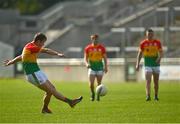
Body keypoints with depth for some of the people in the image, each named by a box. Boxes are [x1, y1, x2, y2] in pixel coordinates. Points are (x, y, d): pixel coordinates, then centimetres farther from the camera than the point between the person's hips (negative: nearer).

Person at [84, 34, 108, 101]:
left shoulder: (102, 48, 0)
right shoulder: (88, 48, 0)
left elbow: (105, 58, 7)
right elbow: (85, 58, 3)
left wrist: (105, 67, -1)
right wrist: (86, 64, -17)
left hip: (100, 67, 0)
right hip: (92, 67, 0)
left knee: (99, 83, 0)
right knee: (91, 83, -10)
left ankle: (98, 95, 21)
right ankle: (92, 93, 17)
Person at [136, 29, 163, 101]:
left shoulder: (157, 42, 1)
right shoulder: (143, 43, -1)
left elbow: (161, 53, 2)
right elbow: (140, 54, 5)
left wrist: (159, 58, -21)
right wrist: (137, 64, -3)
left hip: (156, 65, 2)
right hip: (147, 65, -2)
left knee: (156, 81, 9)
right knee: (148, 81, -15)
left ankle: (156, 96, 24)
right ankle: (148, 96, -20)